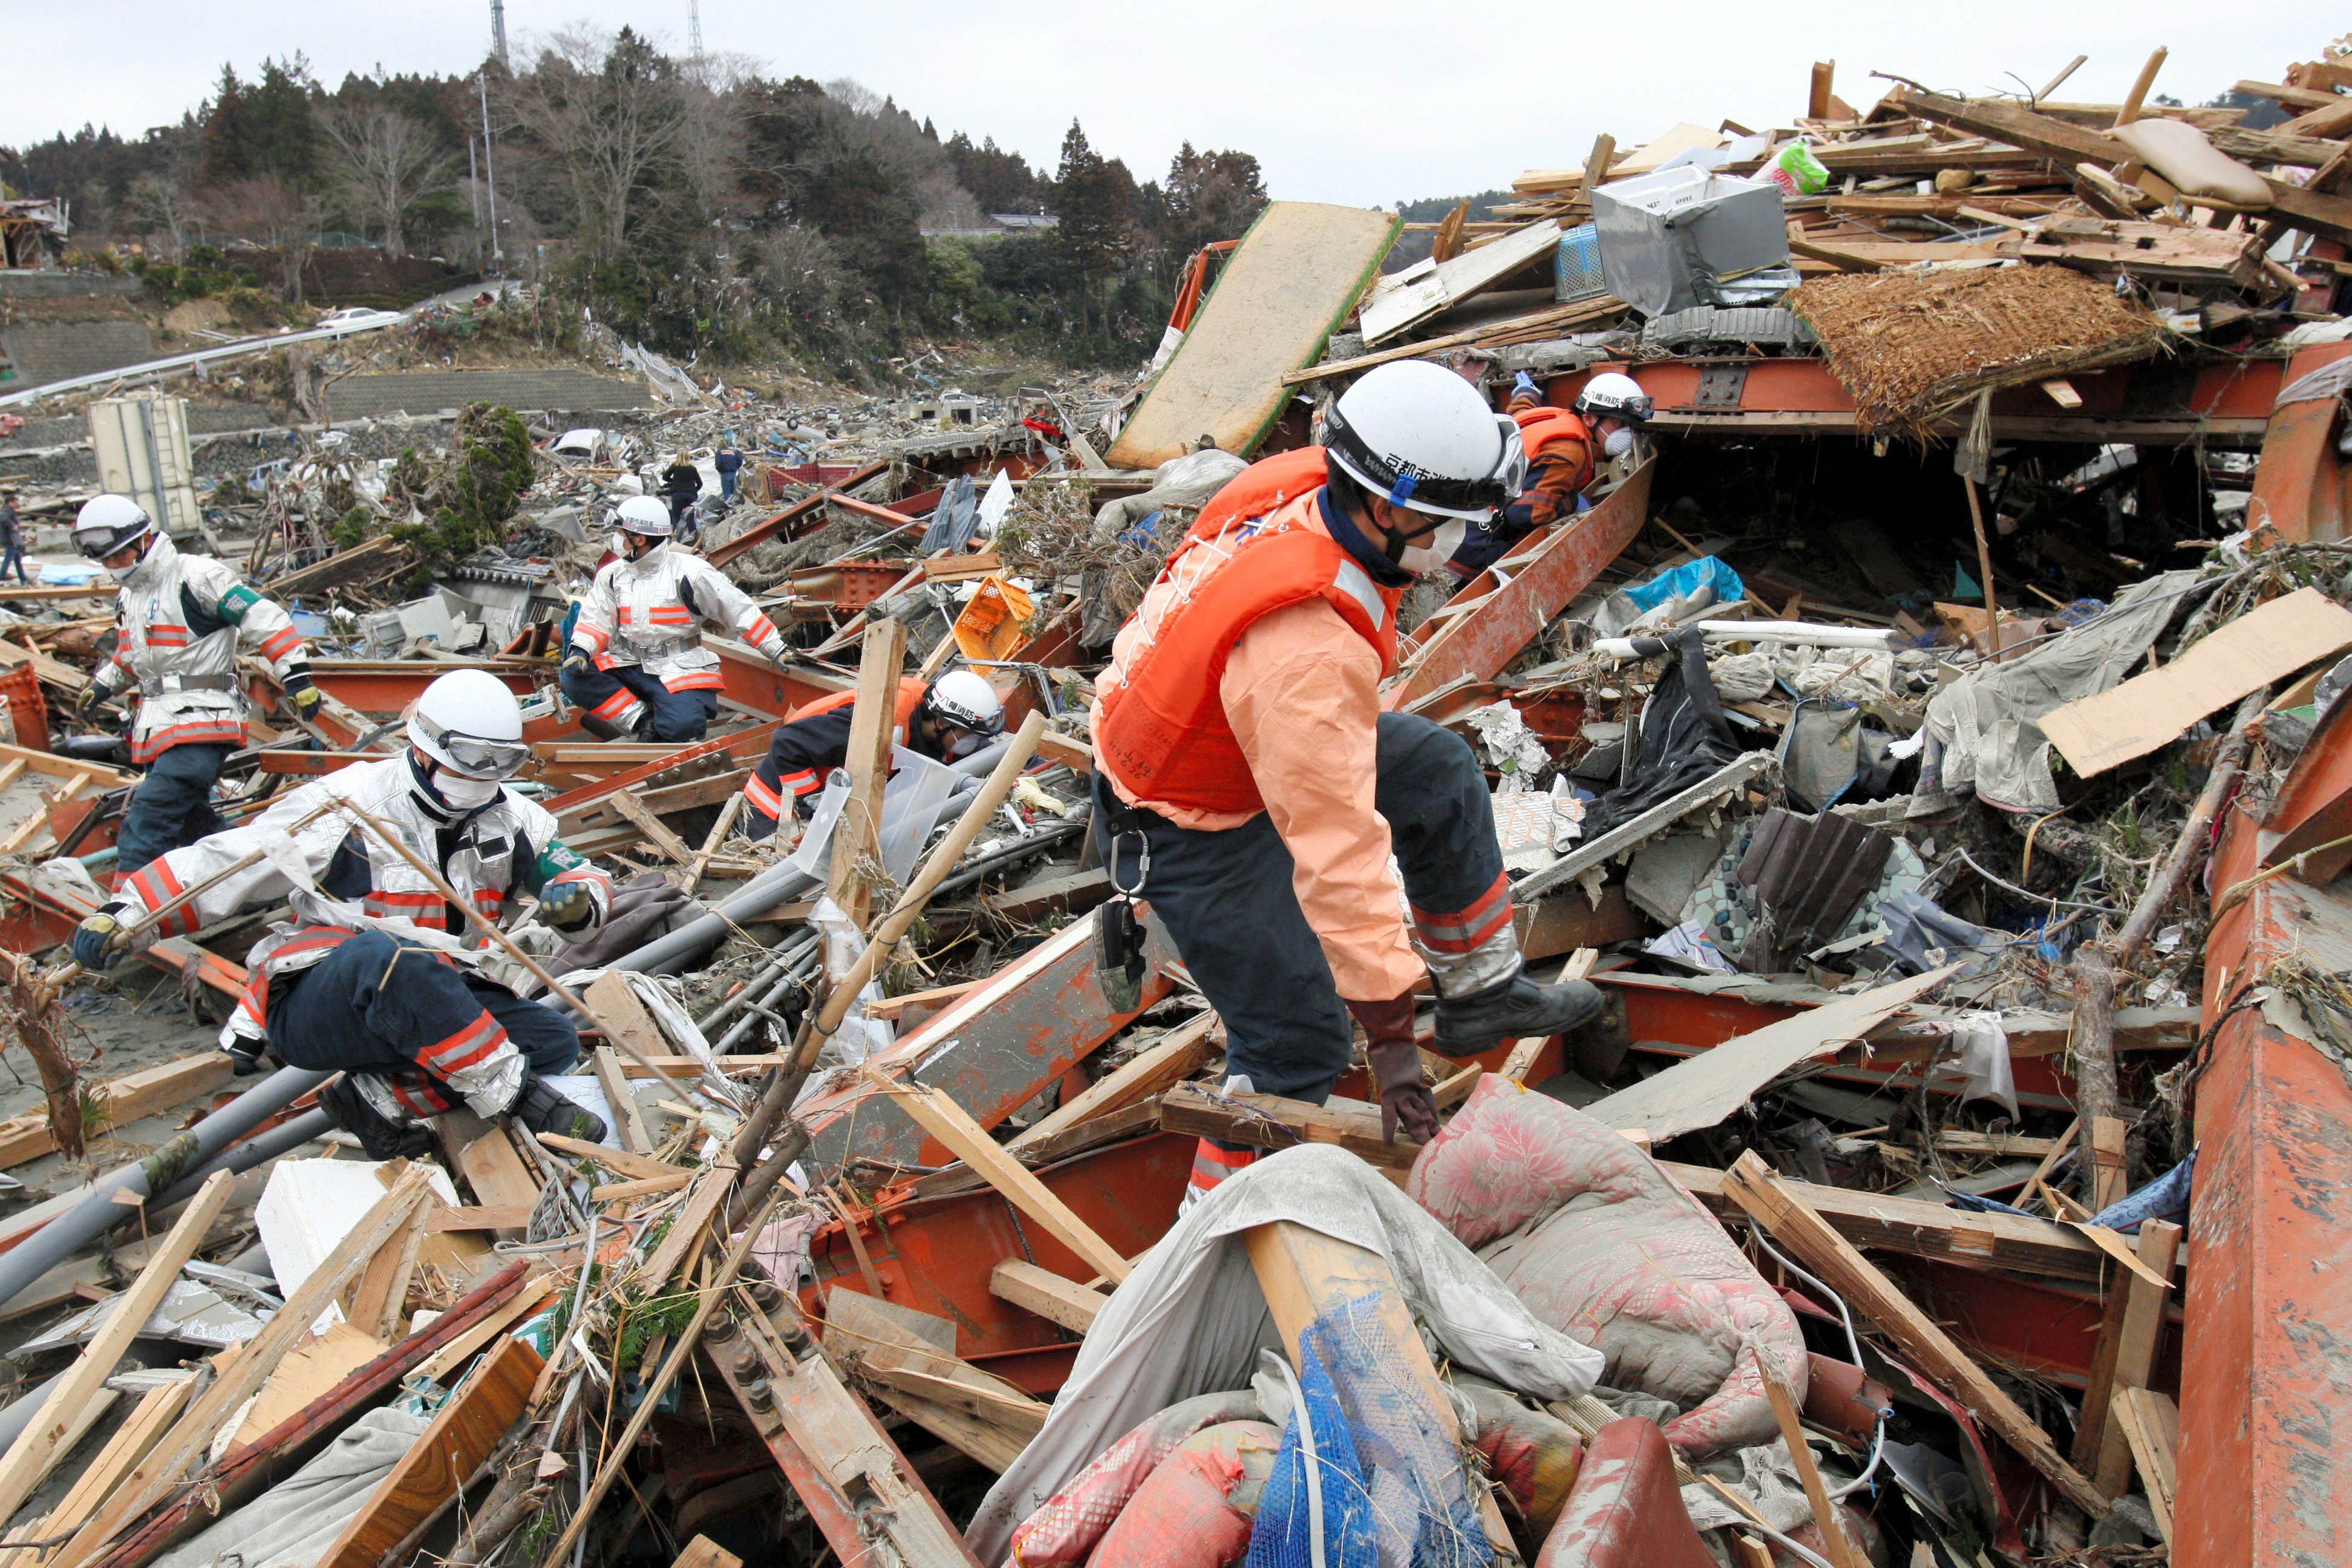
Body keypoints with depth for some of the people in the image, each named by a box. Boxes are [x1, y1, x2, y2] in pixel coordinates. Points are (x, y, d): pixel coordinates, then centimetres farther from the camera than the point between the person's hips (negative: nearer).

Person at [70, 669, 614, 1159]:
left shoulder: (510, 818, 7)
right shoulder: (349, 805, -9)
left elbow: (586, 878, 14)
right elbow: (218, 863, -6)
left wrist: (577, 900, -11)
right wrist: (122, 915, -16)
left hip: (426, 1008, 6)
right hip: (314, 1009, -6)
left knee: (553, 1040, -14)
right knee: (386, 957, -41)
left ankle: (378, 1099, -12)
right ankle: (515, 1096, -30)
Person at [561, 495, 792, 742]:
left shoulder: (689, 572, -8)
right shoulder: (612, 574, 8)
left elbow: (738, 609, -6)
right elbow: (595, 620, 5)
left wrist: (776, 649, -9)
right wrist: (580, 650, -17)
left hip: (680, 667, -5)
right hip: (628, 665, 5)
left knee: (682, 726, -32)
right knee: (573, 677, -19)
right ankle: (643, 719, -16)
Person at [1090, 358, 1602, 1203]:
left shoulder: (1302, 484, -14)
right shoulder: (1308, 651, -40)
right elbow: (1336, 846, -38)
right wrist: (1390, 1031, -34)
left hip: (1203, 739, 9)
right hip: (1189, 832, -9)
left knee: (1439, 771, 15)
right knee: (1296, 1041, -1)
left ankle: (1482, 989, 29)